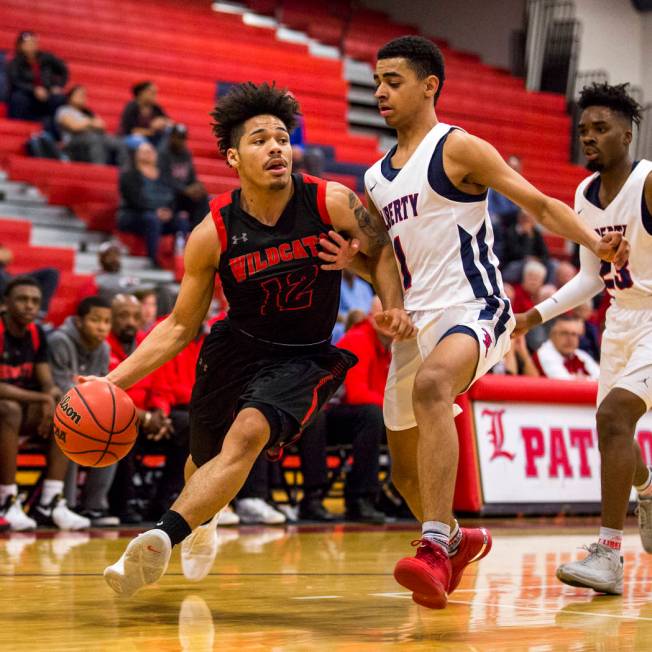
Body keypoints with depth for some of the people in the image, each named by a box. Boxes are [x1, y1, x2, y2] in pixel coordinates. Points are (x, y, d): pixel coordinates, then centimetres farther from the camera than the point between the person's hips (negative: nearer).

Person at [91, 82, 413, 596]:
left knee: (247, 435, -30)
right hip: (237, 347, 2)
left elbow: (380, 250, 3)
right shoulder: (212, 234, -16)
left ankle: (162, 537, -36)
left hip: (306, 357, -2)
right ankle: (202, 526, 56)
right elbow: (181, 326, -6)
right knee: (204, 461, 20)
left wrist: (394, 306, -17)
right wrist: (114, 381, -16)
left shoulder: (332, 203, -18)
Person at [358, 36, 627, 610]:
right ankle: (457, 540, 44)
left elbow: (541, 205, -8)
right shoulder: (376, 178, 17)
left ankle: (435, 548, -45)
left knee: (431, 385, -40)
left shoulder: (457, 149, -3)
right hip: (414, 324, 8)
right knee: (405, 470, 15)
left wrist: (596, 243, -24)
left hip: (472, 310, -8)